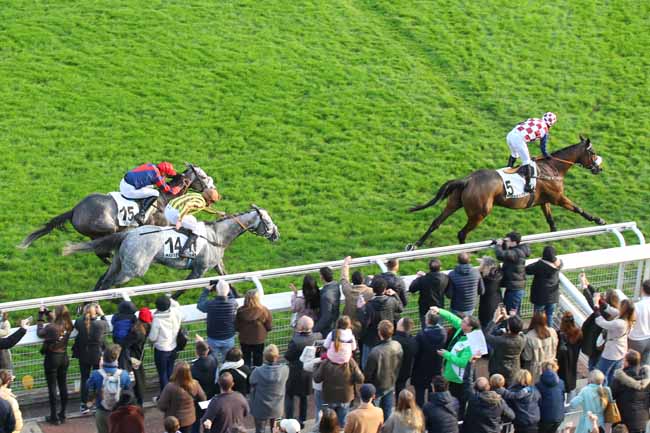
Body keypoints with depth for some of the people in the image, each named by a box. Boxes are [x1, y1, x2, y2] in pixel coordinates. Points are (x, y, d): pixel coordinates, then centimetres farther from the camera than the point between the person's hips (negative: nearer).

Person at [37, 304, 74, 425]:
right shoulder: (68, 327, -7)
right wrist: (47, 312, 16)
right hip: (64, 357, 5)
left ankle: (54, 417, 9)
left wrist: (41, 316, 4)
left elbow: (40, 333, -4)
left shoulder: (50, 328, -24)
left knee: (52, 387, 4)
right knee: (63, 386, 13)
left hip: (52, 358, -5)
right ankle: (62, 415, 20)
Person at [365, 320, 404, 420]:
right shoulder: (398, 346, -14)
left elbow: (368, 373, -21)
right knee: (388, 413, 19)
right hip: (391, 385, 5)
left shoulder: (376, 352, -34)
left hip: (377, 387, -5)